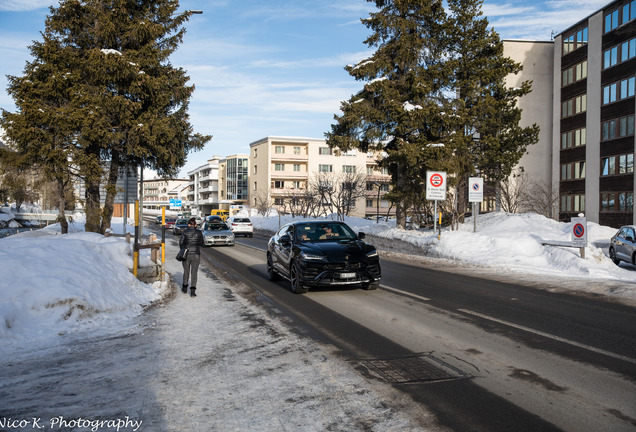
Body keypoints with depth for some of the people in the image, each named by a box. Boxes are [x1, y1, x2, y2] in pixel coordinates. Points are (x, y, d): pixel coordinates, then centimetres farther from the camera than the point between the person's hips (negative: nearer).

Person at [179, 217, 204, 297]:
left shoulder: (185, 231, -5)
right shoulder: (199, 232, -1)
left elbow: (181, 242, -5)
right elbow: (201, 243, 8)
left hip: (186, 254, 0)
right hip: (196, 254, 0)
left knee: (186, 271, 19)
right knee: (194, 273, 1)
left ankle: (185, 288, 34)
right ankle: (193, 291, -11)